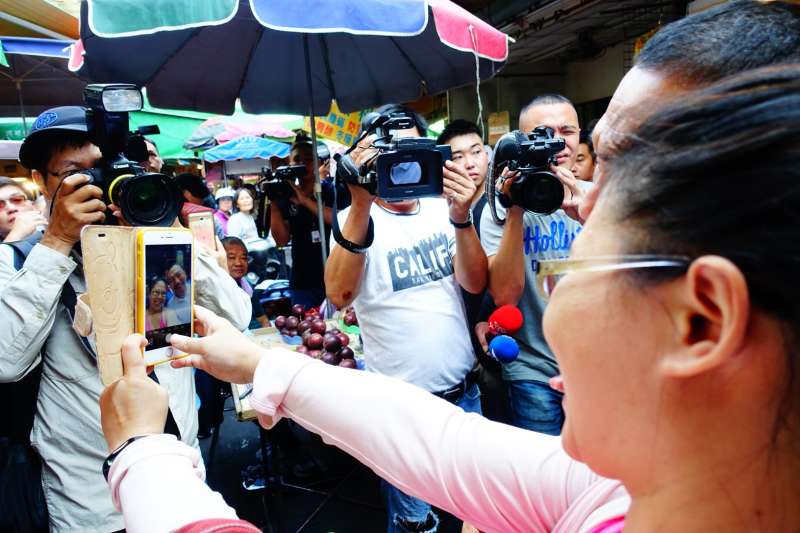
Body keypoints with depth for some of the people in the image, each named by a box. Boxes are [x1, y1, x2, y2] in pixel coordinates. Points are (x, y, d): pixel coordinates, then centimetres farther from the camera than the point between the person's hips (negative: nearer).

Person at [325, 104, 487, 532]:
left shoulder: (442, 210, 3)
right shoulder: (358, 219, -8)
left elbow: (475, 283, -7)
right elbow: (339, 295, -25)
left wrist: (460, 216, -21)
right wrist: (361, 205, -33)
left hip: (464, 392, 4)